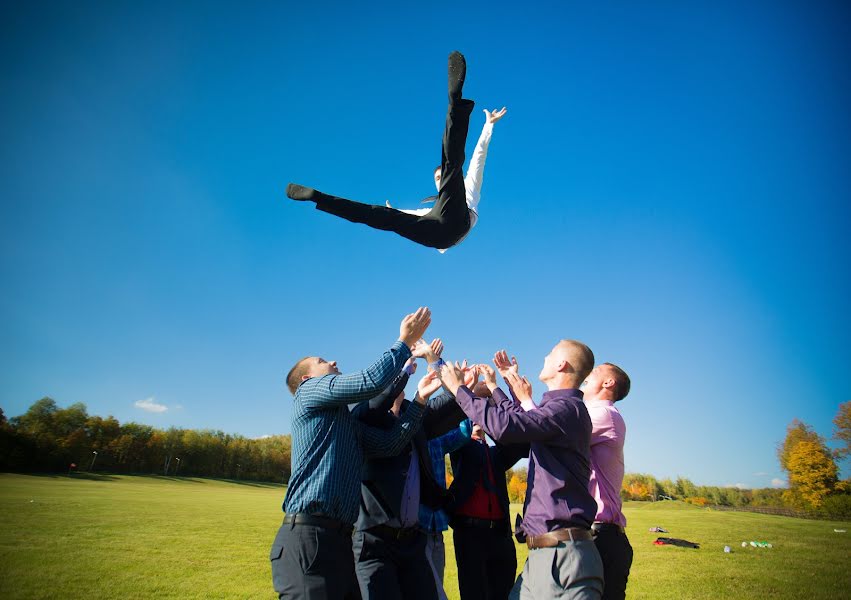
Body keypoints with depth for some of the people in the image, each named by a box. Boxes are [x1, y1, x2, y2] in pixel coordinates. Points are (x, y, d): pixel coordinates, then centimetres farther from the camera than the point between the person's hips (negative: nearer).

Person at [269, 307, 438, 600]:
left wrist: (419, 400, 6)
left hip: (340, 538, 9)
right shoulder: (310, 390, 1)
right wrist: (405, 341, -1)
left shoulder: (349, 423, 25)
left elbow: (389, 443, 11)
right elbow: (371, 381, -11)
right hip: (308, 536, -9)